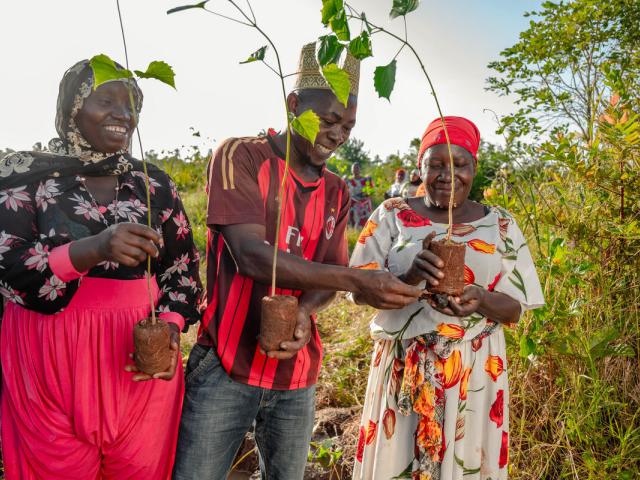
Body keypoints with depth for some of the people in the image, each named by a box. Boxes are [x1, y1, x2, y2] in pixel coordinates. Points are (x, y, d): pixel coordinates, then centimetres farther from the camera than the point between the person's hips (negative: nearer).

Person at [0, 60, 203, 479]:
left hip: (140, 356, 2)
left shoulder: (155, 182, 6)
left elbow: (182, 267, 7)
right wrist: (94, 249, -28)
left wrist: (170, 326, -12)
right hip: (50, 360, -2)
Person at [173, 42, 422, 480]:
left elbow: (330, 274, 5)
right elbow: (250, 255, -20)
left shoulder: (337, 192, 8)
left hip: (297, 374, 5)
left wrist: (304, 314, -18)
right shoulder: (241, 156, -8)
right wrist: (356, 281, -28)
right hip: (226, 368, -4)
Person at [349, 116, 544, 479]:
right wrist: (409, 276, -25)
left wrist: (481, 299, -21)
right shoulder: (393, 215, -1)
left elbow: (516, 309, 2)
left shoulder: (500, 225, 2)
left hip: (474, 372, 1)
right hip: (402, 369, 0)